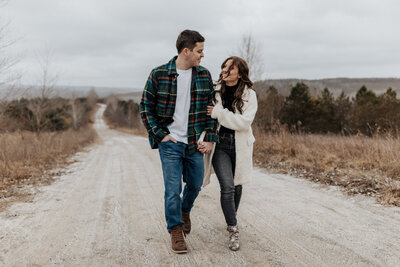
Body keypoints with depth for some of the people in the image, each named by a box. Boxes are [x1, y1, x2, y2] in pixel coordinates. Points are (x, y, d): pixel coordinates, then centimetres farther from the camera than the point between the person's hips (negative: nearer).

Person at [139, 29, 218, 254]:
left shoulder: (204, 76, 3)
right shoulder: (159, 74, -7)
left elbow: (212, 108, 8)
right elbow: (146, 107, -1)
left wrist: (210, 138, 1)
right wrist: (160, 135, -7)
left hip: (195, 143, 3)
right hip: (170, 143, -3)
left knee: (195, 185, 13)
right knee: (173, 189, -1)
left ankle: (185, 211, 44)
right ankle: (176, 230, 17)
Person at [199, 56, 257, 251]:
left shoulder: (249, 95, -3)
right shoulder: (214, 92, 0)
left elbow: (245, 122, -15)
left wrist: (219, 113, -20)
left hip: (240, 146, 1)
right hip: (219, 144, -1)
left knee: (237, 187, 15)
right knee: (227, 187, -14)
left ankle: (231, 220, 41)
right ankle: (233, 231, -3)